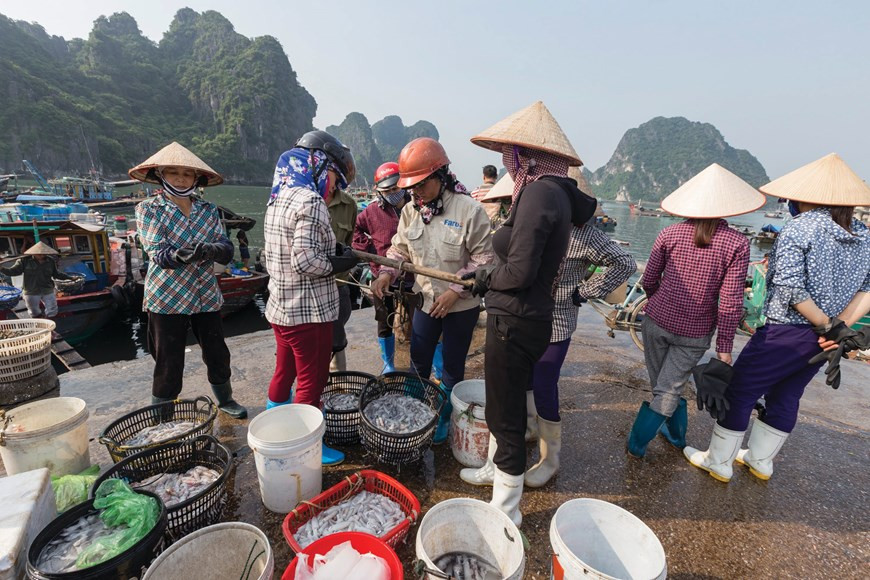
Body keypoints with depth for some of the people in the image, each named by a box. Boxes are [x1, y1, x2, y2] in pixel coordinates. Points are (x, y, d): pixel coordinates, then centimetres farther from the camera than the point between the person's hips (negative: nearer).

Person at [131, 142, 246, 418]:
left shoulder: (208, 210, 5)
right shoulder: (149, 209, -2)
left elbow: (227, 250, -7)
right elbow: (159, 254, -16)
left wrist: (207, 250, -29)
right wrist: (179, 255, -38)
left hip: (206, 296, 3)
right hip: (167, 299, -3)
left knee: (218, 355, 13)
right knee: (169, 365, 5)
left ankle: (225, 400, 36)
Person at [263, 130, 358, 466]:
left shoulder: (279, 199, 11)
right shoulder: (310, 202, -19)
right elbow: (305, 260, -26)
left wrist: (333, 252, 9)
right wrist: (339, 264, -11)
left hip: (280, 308, 9)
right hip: (309, 312, -9)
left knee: (284, 371, 24)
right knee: (311, 381, 6)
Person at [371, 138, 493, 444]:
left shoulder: (468, 209, -16)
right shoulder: (410, 211, -1)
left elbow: (483, 257, -14)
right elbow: (399, 249, 8)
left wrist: (456, 290, -21)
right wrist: (386, 273, -11)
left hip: (462, 305, -4)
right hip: (426, 300, 4)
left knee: (453, 367, 12)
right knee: (418, 361, 15)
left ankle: (443, 418, 34)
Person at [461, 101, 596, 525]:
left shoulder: (539, 191, -19)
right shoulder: (559, 192, 9)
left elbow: (519, 272, -24)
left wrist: (484, 277, -3)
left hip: (515, 321, -10)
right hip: (531, 317, 10)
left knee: (506, 416, 6)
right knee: (503, 406, 27)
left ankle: (505, 509, 27)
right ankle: (494, 470, 51)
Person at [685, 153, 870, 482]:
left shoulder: (800, 228, -15)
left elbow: (789, 288, -24)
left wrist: (828, 327, -14)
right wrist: (840, 327, -8)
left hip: (785, 332, -7)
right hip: (821, 337, 8)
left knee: (739, 391, 6)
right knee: (785, 398, 20)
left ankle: (718, 462, 19)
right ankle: (760, 460, 36)